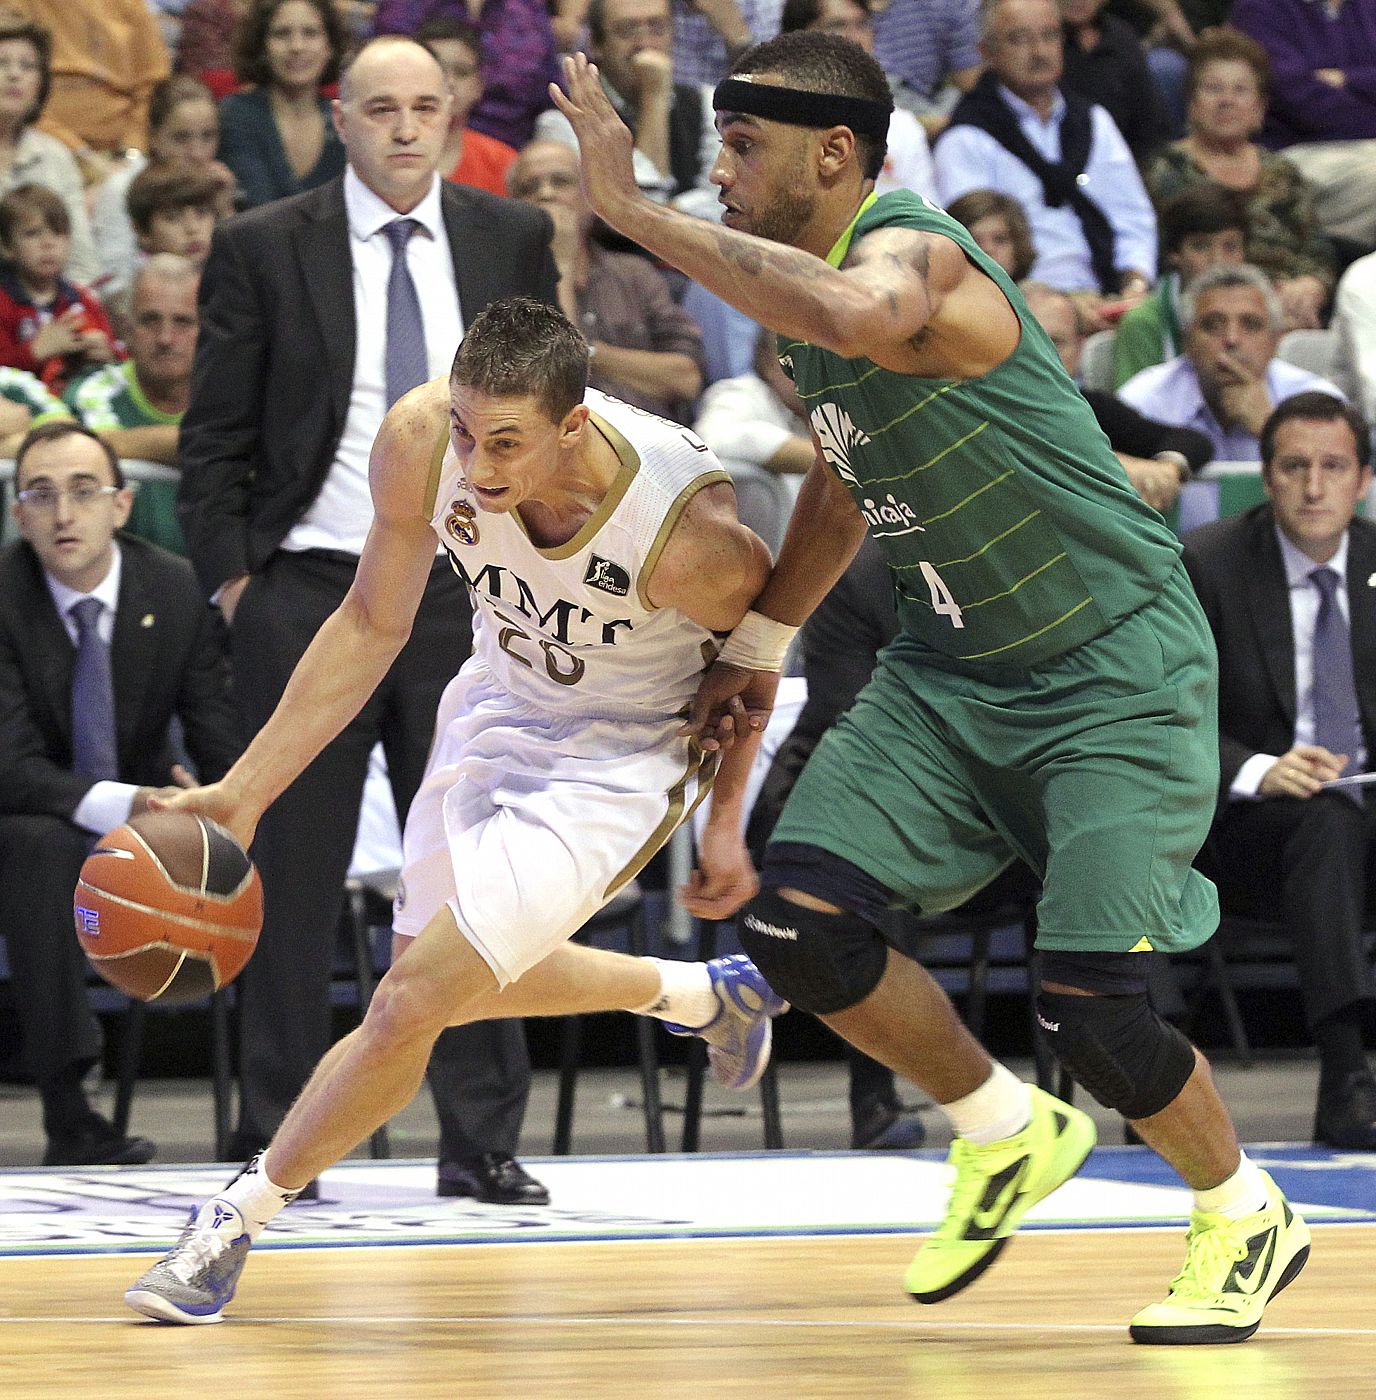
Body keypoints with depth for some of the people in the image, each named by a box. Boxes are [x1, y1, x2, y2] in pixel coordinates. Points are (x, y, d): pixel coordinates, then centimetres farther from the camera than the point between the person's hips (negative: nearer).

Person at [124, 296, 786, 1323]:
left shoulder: (689, 529, -37)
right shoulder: (422, 442, -26)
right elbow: (374, 624, -8)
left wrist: (727, 823, -3)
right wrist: (243, 792, -9)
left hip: (620, 759, -6)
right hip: (500, 703, 6)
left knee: (411, 1005, -13)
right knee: (450, 979, 23)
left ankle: (236, 1220, 7)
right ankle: (701, 995, 46)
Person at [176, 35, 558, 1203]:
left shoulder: (513, 242, 8)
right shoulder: (263, 250, 1)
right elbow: (214, 435, 3)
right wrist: (229, 574, -4)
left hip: (467, 592, 2)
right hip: (306, 594, -2)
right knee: (294, 878, 1)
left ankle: (483, 1143, 8)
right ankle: (278, 1143, 8)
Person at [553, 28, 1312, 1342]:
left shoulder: (913, 249, -24)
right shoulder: (803, 295, 4)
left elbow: (856, 316, -50)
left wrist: (637, 213, -45)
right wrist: (759, 640, 23)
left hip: (1117, 671, -8)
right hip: (950, 667, 8)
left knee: (1090, 1004, -15)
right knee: (795, 923, -7)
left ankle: (1249, 1221, 15)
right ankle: (1009, 1139, 17)